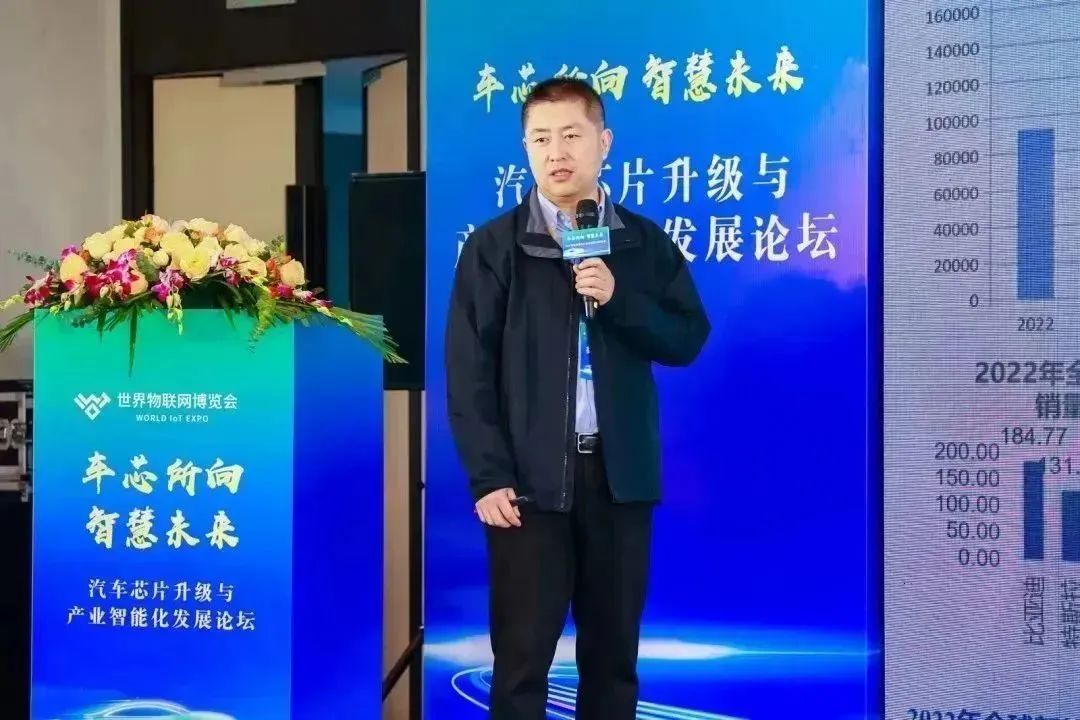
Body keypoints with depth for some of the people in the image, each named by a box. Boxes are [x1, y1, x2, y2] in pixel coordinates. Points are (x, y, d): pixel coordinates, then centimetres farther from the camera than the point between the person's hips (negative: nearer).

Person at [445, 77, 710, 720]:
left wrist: (618, 299, -13)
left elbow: (689, 340, 3)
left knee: (614, 649, 10)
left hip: (620, 474, 3)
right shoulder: (495, 246, 1)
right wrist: (488, 477, -10)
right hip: (530, 476, -2)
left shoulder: (646, 243, 8)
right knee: (522, 655, 1)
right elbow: (470, 370, -3)